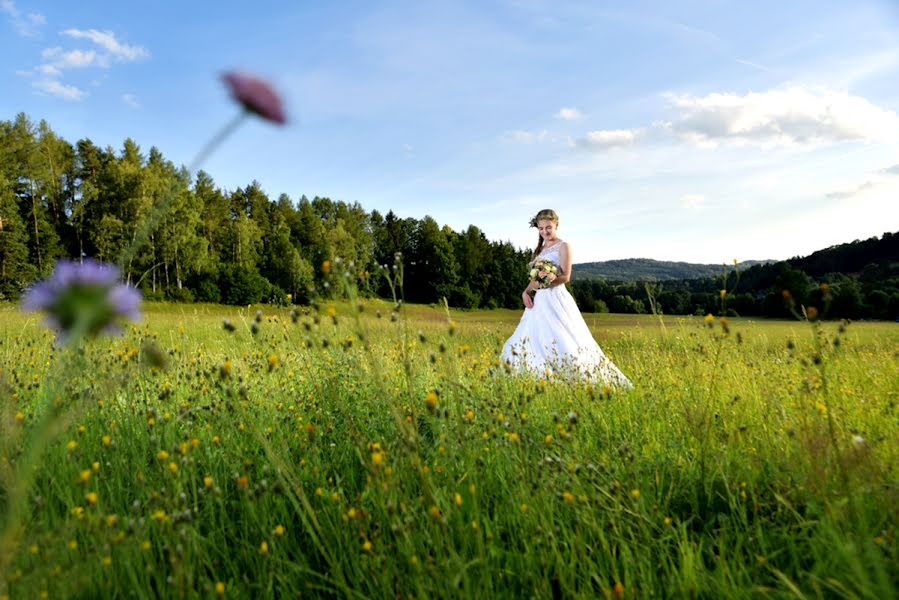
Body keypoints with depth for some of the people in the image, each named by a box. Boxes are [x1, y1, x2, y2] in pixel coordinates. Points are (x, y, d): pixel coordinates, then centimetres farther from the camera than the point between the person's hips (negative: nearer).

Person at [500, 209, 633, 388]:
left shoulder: (563, 246, -1)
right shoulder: (541, 249, 20)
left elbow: (565, 276, -11)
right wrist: (526, 291, 0)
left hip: (556, 300, -8)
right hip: (539, 301, 8)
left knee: (564, 344, -14)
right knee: (522, 344, 3)